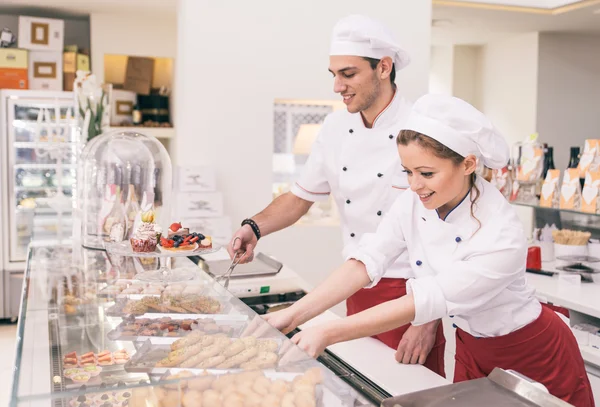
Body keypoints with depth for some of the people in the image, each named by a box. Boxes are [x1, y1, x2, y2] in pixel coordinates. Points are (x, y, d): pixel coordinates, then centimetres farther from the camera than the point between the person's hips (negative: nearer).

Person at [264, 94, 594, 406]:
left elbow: (424, 302, -34)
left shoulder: (503, 238, -33)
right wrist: (293, 315, -30)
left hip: (536, 360, -4)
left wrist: (328, 333, -35)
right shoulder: (413, 203, -16)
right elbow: (366, 262, -20)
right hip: (472, 349, 5)